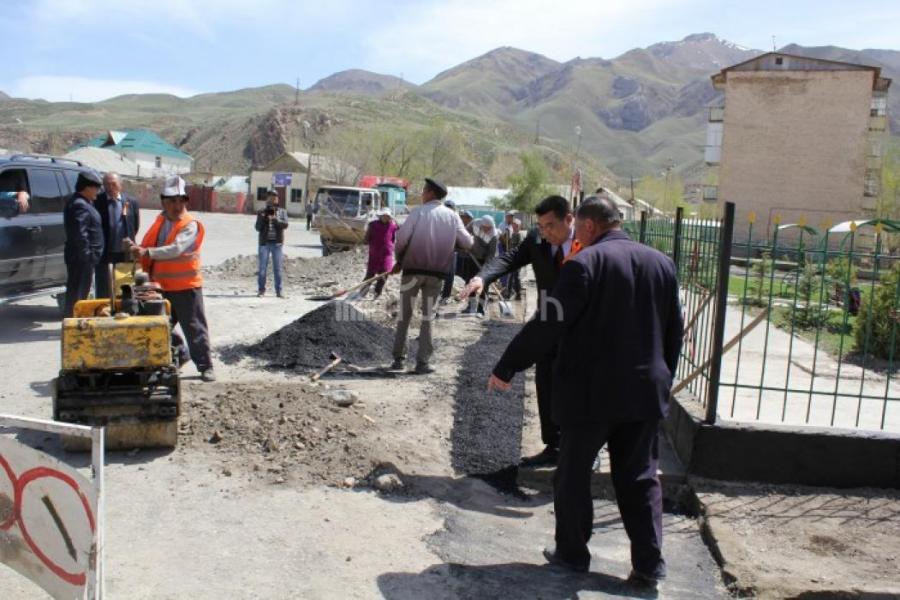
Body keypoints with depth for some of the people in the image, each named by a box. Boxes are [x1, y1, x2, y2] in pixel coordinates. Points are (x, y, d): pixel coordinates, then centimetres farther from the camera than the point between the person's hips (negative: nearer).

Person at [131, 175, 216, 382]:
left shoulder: (190, 225, -13)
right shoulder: (160, 221, 11)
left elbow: (176, 249, -28)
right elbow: (147, 244, 22)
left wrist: (147, 252, -35)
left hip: (186, 287, -7)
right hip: (161, 286, 7)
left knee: (194, 328, -1)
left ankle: (205, 366, 7)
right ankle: (180, 354, 36)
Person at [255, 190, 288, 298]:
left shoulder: (282, 212, 8)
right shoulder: (261, 213, 9)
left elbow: (285, 225, -8)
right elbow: (258, 228, 1)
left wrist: (275, 219, -23)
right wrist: (262, 219, -16)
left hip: (277, 243, 0)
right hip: (264, 243, 0)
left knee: (277, 268, 0)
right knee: (262, 267, -1)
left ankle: (278, 291, 3)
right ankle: (261, 289, 5)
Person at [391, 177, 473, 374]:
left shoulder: (418, 212, -5)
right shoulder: (452, 216, 3)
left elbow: (402, 238, -13)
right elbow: (467, 242, 0)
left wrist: (399, 260, 2)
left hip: (413, 270, -2)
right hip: (436, 273, 2)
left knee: (404, 316, 10)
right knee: (428, 318, 9)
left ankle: (399, 358, 13)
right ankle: (422, 362, 6)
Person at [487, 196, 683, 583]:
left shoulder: (584, 264, -14)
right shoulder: (662, 263, 5)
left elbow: (546, 326, -16)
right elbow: (674, 331, 11)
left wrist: (505, 369, -7)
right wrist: (663, 377, 22)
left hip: (590, 392, -5)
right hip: (645, 391, 6)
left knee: (573, 475, 11)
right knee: (639, 478, 15)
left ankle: (572, 553, 23)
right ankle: (649, 563, 17)